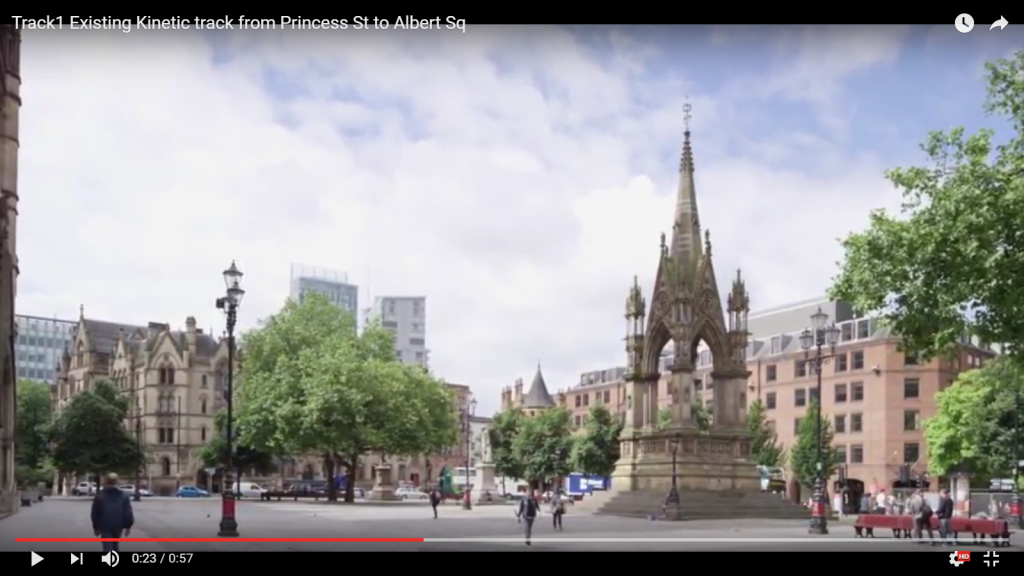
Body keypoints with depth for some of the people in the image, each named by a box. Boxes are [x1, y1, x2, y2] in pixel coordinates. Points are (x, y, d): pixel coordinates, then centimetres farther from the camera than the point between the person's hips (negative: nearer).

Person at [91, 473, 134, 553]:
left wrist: (96, 527, 10)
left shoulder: (100, 495, -1)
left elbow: (95, 513, 2)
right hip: (118, 526, 2)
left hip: (105, 526, -2)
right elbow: (128, 513, -2)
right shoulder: (124, 496, 1)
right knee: (114, 546, 21)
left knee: (108, 548, -6)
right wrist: (128, 526, 4)